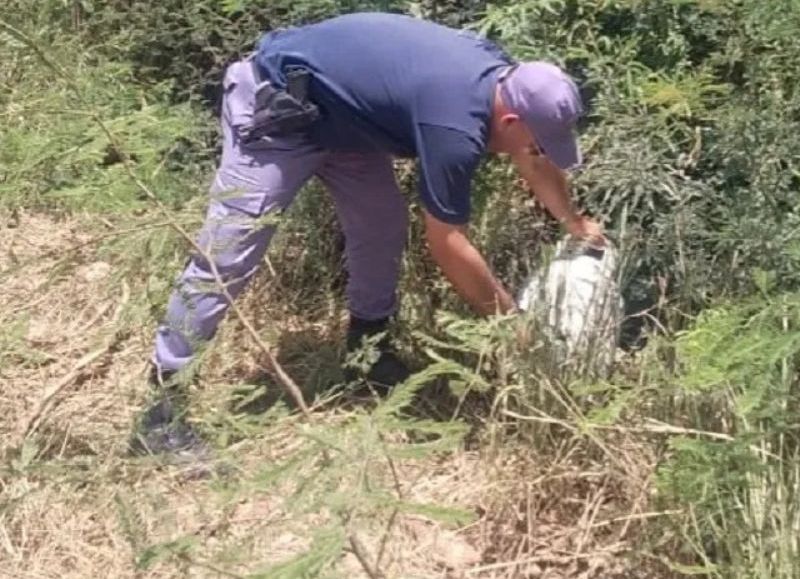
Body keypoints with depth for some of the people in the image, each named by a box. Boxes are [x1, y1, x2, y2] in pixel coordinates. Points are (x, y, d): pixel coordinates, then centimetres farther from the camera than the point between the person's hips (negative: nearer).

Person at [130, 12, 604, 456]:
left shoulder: (501, 77, -3)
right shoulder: (456, 126, -30)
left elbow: (535, 163, 17)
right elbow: (447, 245, -20)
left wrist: (575, 222, 26)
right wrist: (511, 318, -9)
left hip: (335, 108, 10)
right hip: (274, 107, -9)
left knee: (382, 222, 10)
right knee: (228, 256, -10)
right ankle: (164, 401, -3)